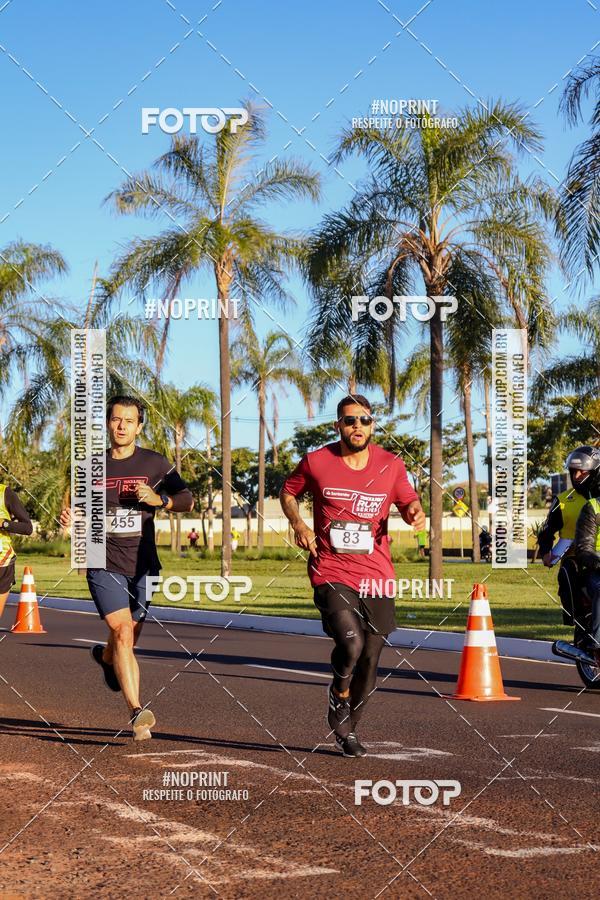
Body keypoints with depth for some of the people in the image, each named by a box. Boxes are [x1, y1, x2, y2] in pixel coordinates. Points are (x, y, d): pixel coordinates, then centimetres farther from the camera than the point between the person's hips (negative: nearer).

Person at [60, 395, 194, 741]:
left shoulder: (154, 463, 4)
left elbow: (187, 501, 6)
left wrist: (159, 499, -13)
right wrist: (71, 517, -4)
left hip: (141, 565, 1)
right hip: (104, 565, -1)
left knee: (127, 639, 12)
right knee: (123, 632, -19)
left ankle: (105, 656, 49)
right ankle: (137, 711, -23)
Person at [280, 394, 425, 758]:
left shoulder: (391, 465, 3)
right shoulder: (316, 462, -2)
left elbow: (408, 500, 16)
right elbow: (288, 492, 15)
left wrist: (415, 512, -8)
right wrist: (299, 525, -3)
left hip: (377, 577, 3)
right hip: (331, 574, -3)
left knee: (369, 661, 7)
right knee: (351, 642, -25)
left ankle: (349, 727, 31)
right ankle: (338, 702, 6)